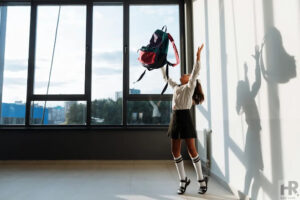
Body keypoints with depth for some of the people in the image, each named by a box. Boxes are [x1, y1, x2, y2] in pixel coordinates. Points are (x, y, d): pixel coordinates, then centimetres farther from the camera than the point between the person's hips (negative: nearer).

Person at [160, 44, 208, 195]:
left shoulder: (190, 86, 3)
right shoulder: (176, 87, 21)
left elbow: (195, 72, -9)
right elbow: (166, 77, 31)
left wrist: (198, 56, -15)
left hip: (185, 117, -7)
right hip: (175, 118, 7)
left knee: (192, 150, -2)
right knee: (175, 151, 6)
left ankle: (201, 180, 15)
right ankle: (183, 181, 20)